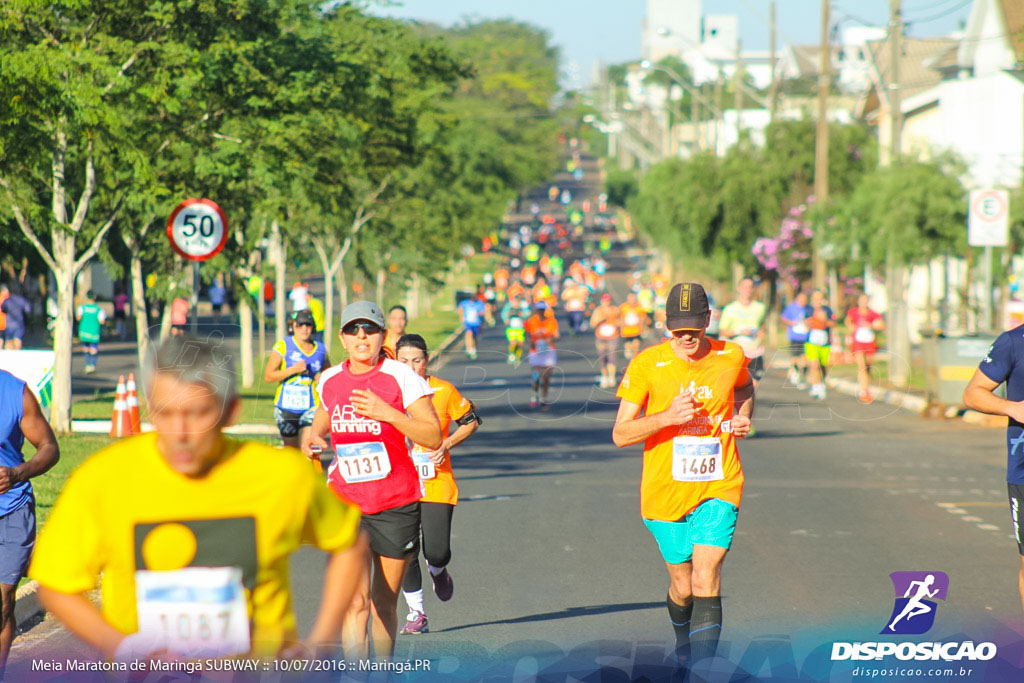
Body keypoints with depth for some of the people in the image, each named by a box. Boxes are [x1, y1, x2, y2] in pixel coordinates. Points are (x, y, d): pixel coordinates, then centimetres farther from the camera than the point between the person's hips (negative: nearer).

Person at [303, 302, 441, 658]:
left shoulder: (402, 377, -6)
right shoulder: (330, 381, 5)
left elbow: (433, 437, -13)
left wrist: (388, 413, -24)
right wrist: (313, 437, 4)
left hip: (396, 506, -2)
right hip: (346, 505, 2)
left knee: (385, 605, 8)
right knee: (355, 602, -12)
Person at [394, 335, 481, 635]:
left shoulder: (444, 391, -2)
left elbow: (471, 421, 10)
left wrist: (447, 444, -4)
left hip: (437, 483, -1)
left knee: (437, 552, -7)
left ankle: (438, 571, 32)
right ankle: (416, 612, 14)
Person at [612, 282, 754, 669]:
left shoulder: (730, 357, 0)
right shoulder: (647, 365, -8)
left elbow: (745, 387, 26)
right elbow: (620, 434, -8)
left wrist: (743, 418, 5)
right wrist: (667, 417, -23)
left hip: (718, 489, 0)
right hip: (665, 490, 0)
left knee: (705, 579, -16)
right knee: (683, 586, 11)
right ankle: (683, 643, 43)